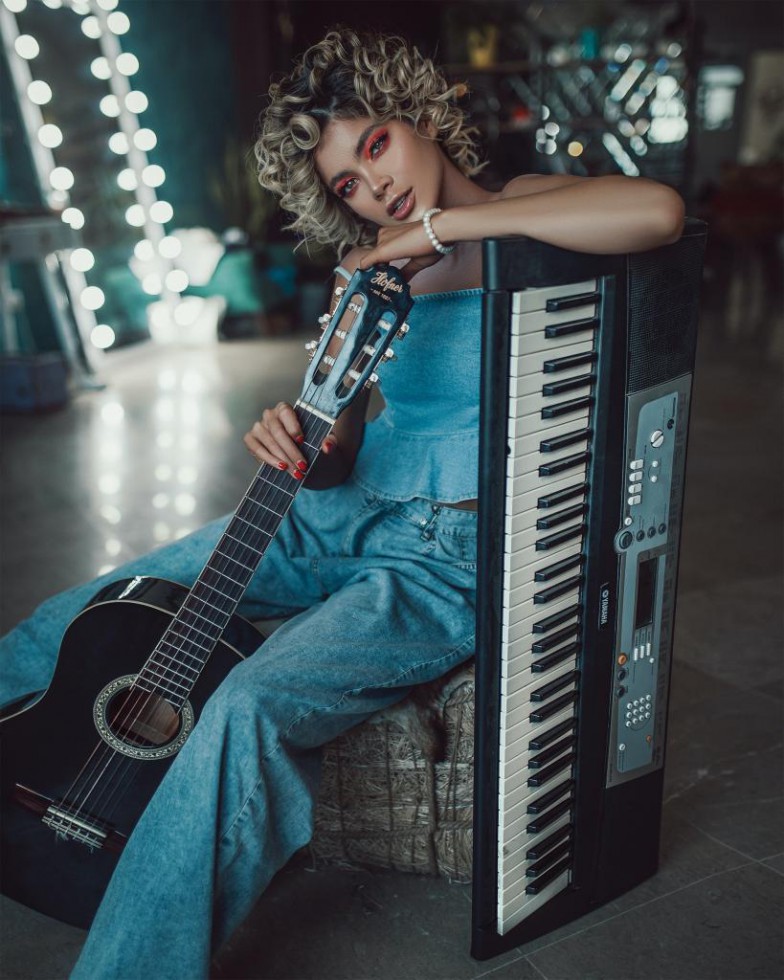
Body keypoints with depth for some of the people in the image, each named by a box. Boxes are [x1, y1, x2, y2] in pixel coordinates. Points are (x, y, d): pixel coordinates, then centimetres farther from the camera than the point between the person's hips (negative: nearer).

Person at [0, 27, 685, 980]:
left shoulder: (522, 210, -5)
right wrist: (294, 443, -13)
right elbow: (339, 454, 13)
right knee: (93, 611, 10)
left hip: (452, 556, -7)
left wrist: (440, 223, -21)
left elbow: (658, 211, -29)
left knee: (250, 708, -29)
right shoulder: (371, 270, 12)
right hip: (343, 516, 7)